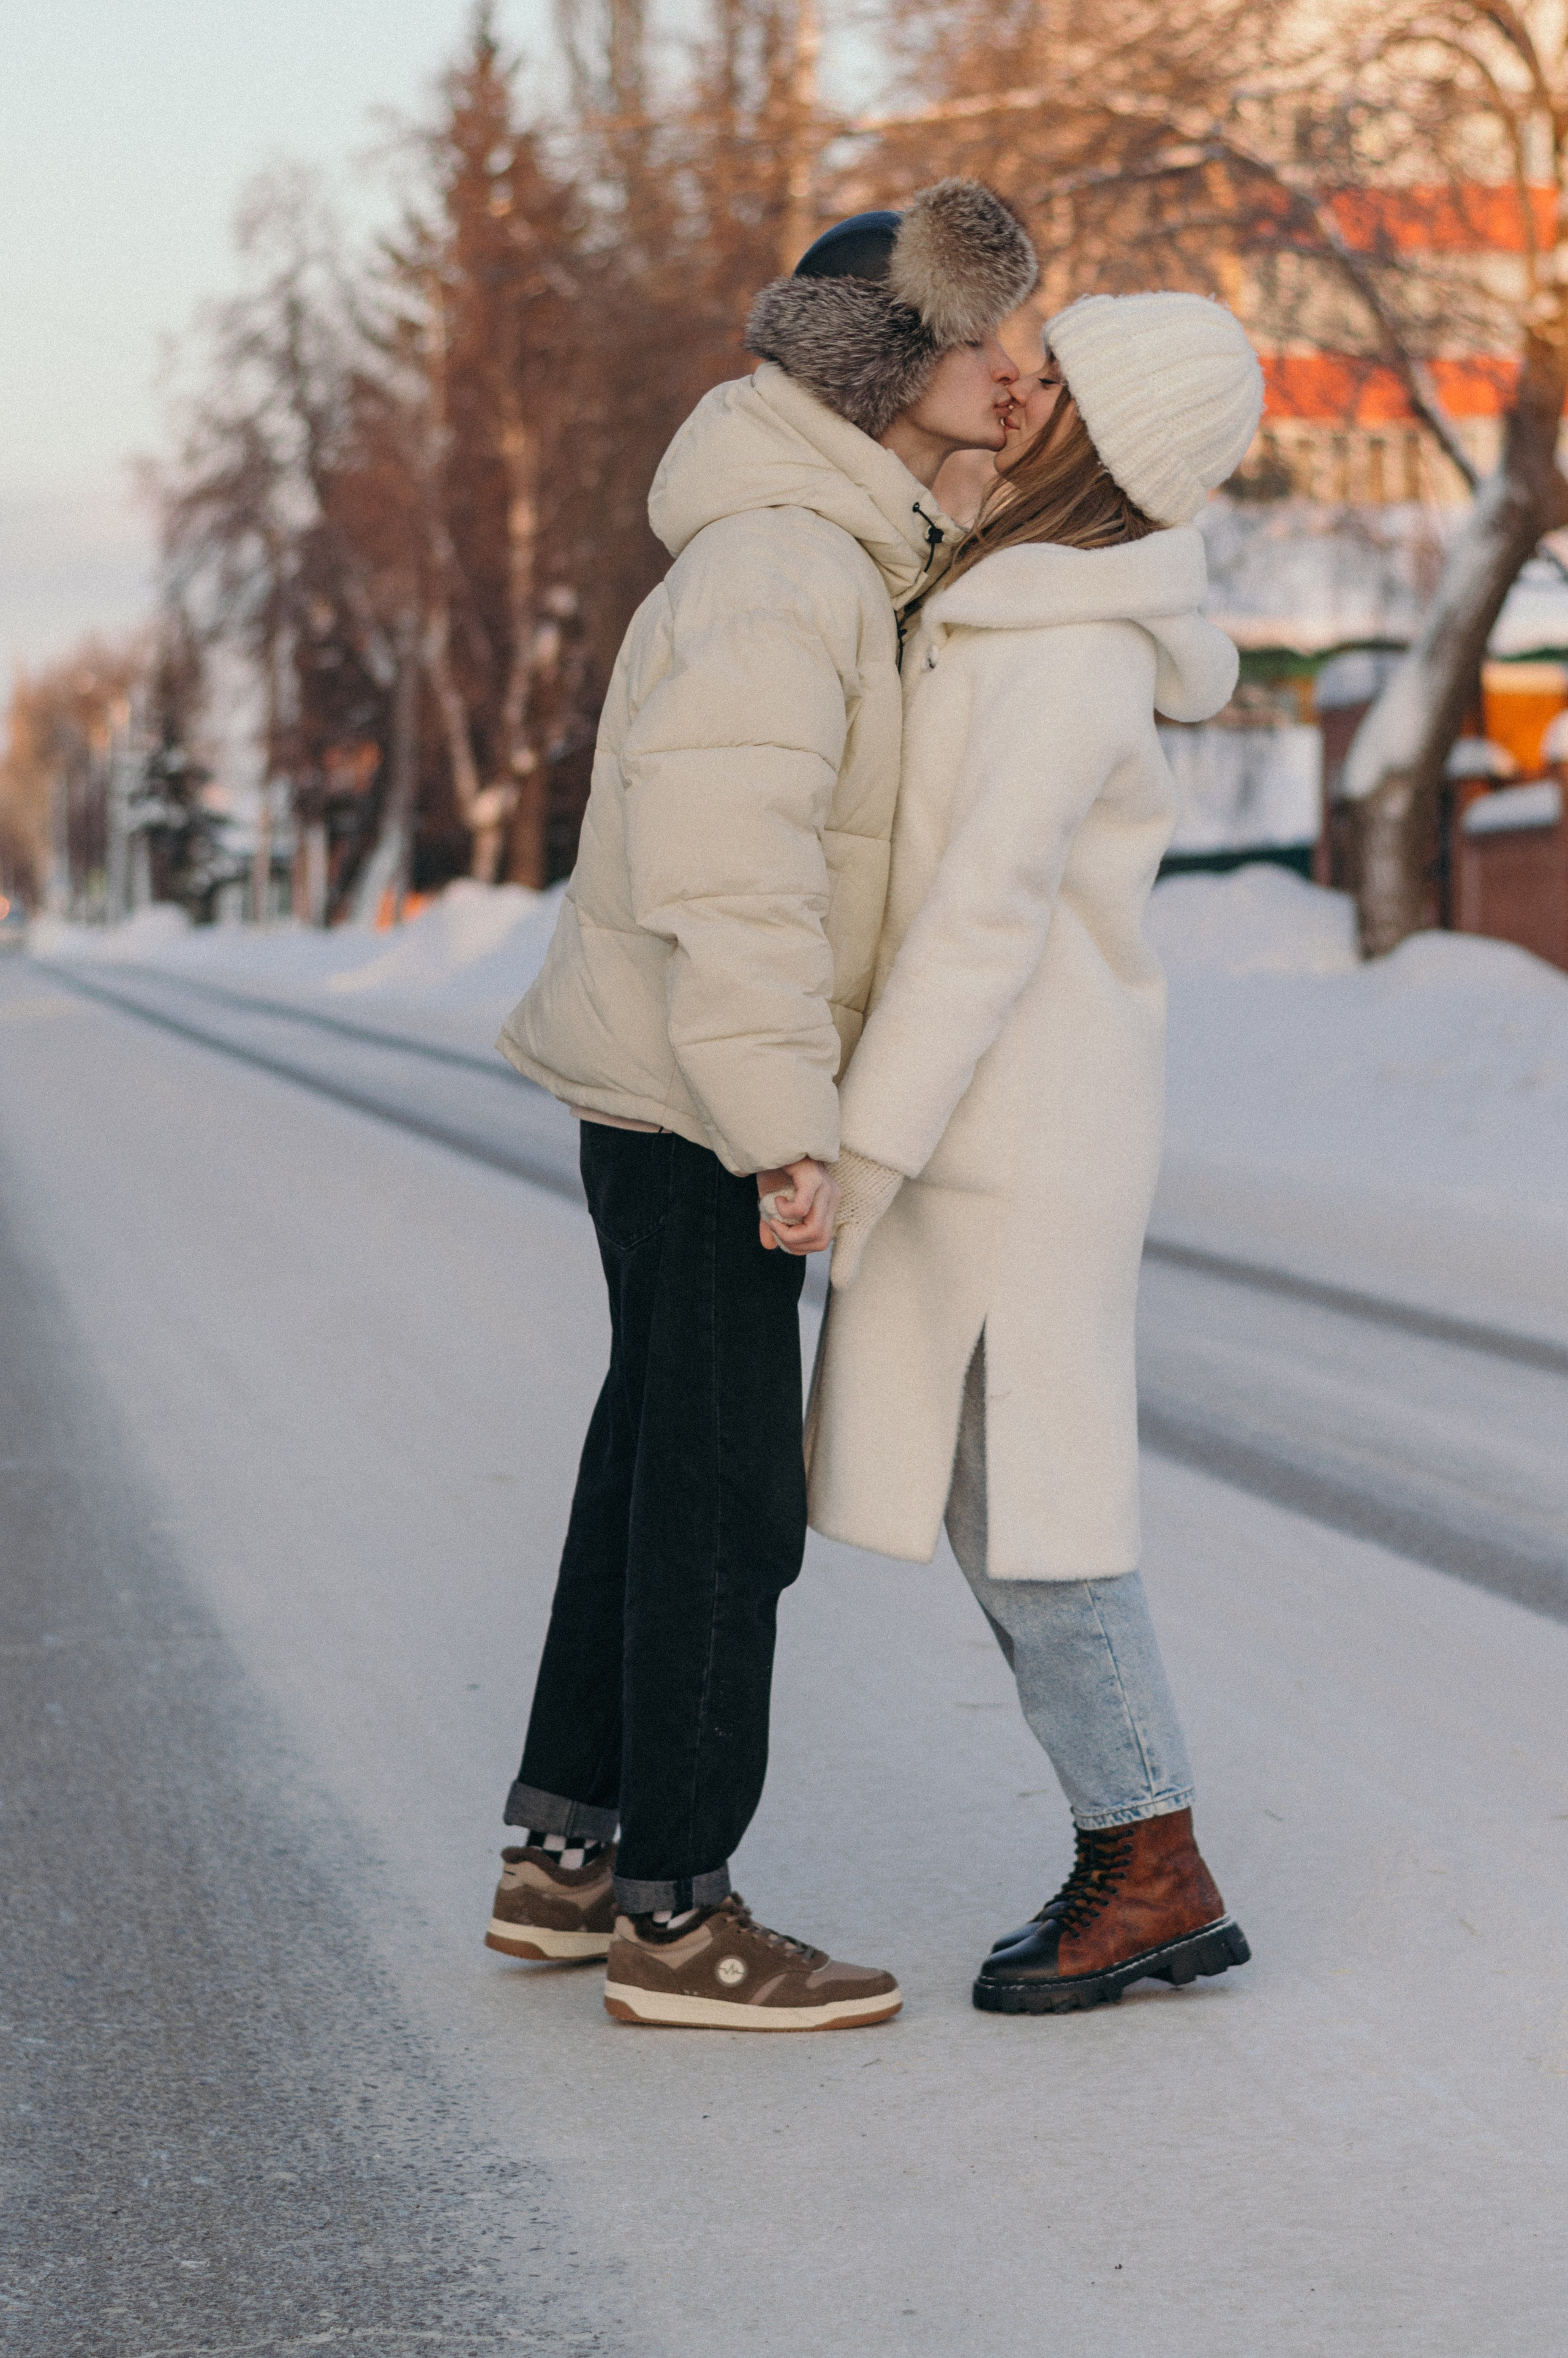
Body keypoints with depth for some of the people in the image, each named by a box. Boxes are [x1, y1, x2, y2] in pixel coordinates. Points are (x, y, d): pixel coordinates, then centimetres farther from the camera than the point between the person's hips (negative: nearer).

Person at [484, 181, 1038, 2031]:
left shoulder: (839, 545, 12)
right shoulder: (780, 565, -21)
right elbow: (723, 852, -30)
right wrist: (787, 1132, -32)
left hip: (672, 1092, 10)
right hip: (697, 1100, -10)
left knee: (658, 1462, 15)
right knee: (727, 1500, -3)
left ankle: (564, 1858, 25)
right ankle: (675, 1918, 7)